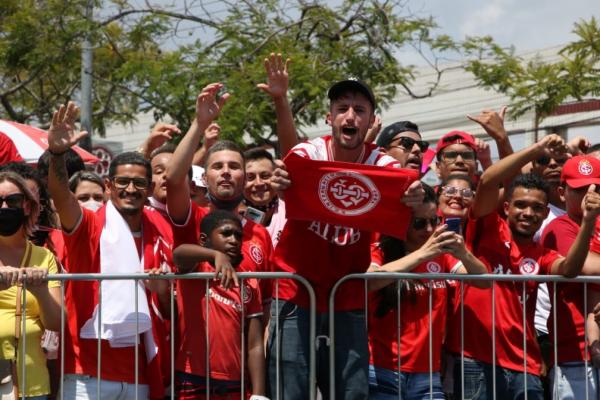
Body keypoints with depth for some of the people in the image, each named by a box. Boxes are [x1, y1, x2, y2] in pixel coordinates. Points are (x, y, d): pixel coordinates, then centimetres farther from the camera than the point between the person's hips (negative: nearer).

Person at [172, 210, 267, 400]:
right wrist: (216, 255, -44)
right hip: (193, 384, -4)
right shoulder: (195, 270, 1)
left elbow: (255, 346, 5)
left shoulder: (249, 286, 10)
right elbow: (179, 253, -25)